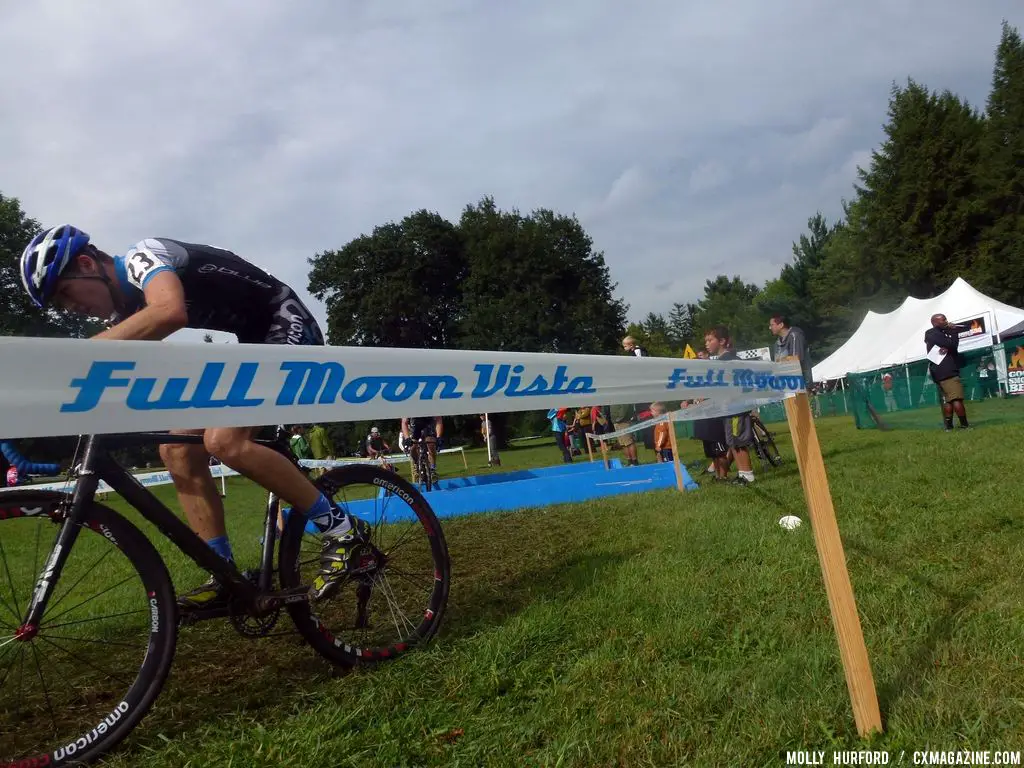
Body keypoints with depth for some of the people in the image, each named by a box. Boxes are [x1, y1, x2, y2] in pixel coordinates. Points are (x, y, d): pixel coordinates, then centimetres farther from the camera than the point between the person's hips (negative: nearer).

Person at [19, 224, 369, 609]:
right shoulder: (125, 311, 9)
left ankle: (343, 529, -16)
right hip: (247, 348, 10)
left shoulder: (142, 255, -18)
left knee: (223, 440, -27)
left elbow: (170, 312, -42)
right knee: (177, 450, -1)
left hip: (287, 329, -9)